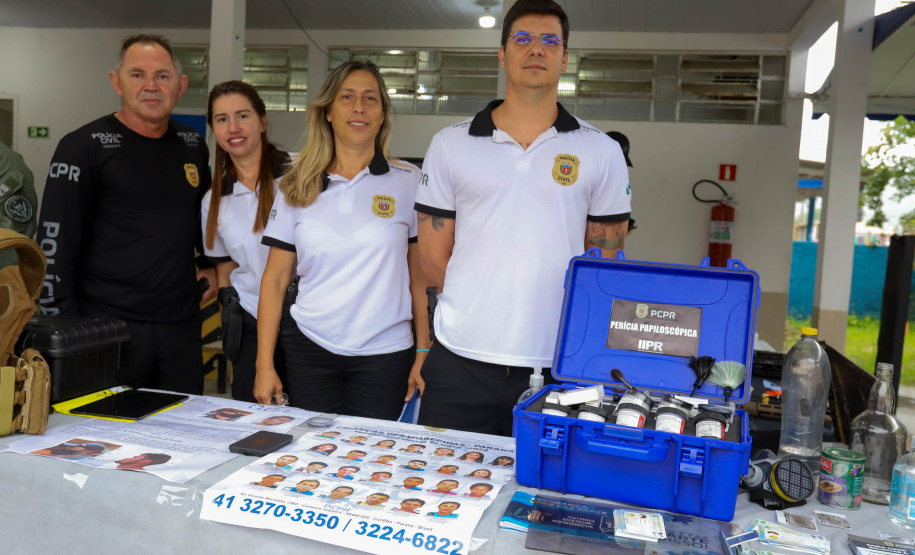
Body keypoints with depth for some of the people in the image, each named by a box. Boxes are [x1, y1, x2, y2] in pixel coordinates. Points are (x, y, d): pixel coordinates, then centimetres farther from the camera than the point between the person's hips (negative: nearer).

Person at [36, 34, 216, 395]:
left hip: (181, 325, 5)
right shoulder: (84, 147, -6)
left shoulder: (193, 146, 10)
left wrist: (211, 265, 16)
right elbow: (55, 244, -8)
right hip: (107, 325, -4)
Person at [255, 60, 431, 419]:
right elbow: (275, 279, 5)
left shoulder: (408, 182, 2)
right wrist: (264, 364, 1)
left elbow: (421, 276, 3)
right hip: (309, 349, 1)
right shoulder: (297, 187, 5)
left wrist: (424, 353, 0)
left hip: (384, 353, -1)